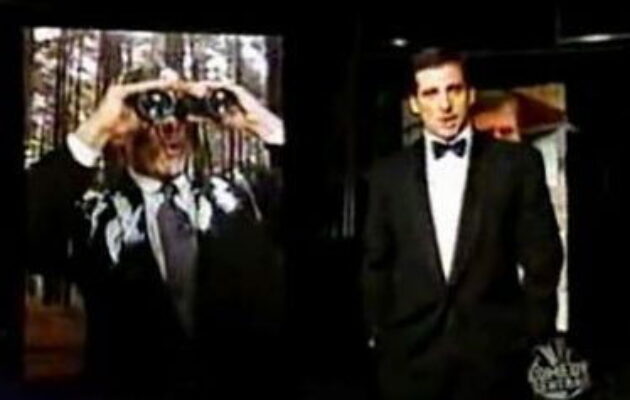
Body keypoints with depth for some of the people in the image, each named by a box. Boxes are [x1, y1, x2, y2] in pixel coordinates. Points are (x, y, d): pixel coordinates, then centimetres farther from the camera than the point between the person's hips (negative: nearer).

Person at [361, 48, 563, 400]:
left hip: (495, 351, -1)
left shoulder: (517, 163, 1)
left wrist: (534, 335, -2)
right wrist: (379, 335, 7)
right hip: (410, 356, 2)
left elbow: (542, 257, 2)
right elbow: (377, 265, 11)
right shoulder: (389, 174, 7)